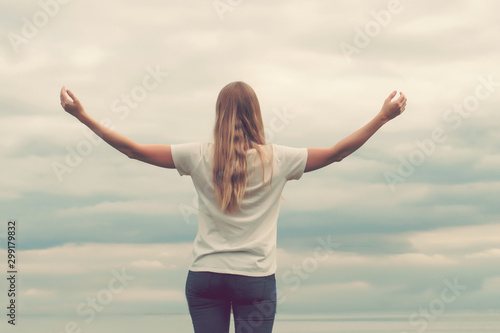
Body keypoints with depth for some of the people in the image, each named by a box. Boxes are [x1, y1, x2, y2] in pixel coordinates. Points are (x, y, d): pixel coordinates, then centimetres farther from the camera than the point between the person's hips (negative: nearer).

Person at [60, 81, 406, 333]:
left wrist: (82, 115, 5)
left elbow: (134, 150, -1)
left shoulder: (200, 156, -4)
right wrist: (384, 116, 9)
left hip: (205, 276, 1)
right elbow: (336, 152, 2)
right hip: (256, 278, -1)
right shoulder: (276, 159, -5)